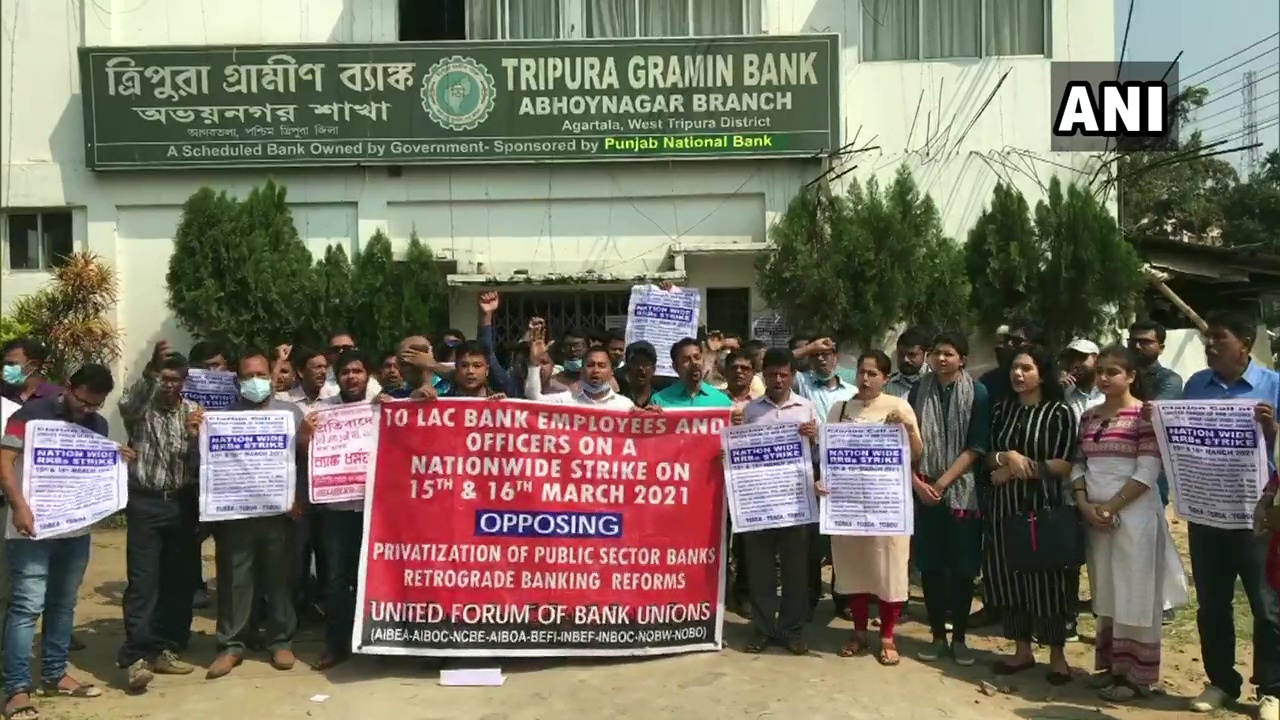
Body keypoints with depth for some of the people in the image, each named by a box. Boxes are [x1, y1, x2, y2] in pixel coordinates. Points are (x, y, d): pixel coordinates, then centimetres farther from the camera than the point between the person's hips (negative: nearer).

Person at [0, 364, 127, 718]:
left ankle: (54, 675, 25)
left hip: (77, 529, 6)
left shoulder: (99, 425, 9)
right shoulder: (31, 414, -8)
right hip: (33, 529, -6)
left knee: (63, 603, 14)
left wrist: (118, 461, -5)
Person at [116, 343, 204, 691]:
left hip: (183, 504, 3)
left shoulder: (194, 413, 8)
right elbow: (127, 404, -26)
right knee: (143, 581, -6)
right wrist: (150, 369, -42)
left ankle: (165, 649, 17)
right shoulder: (141, 408, 1)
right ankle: (136, 657, -5)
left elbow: (200, 465, 3)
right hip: (145, 503, -3)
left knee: (179, 581, 6)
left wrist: (194, 437, -17)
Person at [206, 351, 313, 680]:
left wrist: (298, 498, -9)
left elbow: (306, 459, 4)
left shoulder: (290, 412, 8)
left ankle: (281, 641, 17)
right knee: (234, 580, 4)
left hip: (279, 512, 0)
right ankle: (231, 644, 15)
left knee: (279, 578, 7)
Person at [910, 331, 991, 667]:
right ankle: (937, 636, 18)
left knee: (962, 567, 4)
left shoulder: (977, 393, -3)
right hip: (924, 490, 2)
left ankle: (959, 638, 17)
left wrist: (942, 483, -13)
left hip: (962, 490, -2)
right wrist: (917, 482, -8)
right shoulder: (918, 391, 5)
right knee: (930, 565, 6)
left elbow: (977, 447, -8)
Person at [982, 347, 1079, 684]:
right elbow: (988, 457, 6)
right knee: (1011, 577, 8)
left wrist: (1017, 471, -11)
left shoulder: (1060, 412, -4)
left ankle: (1057, 654, 18)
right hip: (1006, 506, 4)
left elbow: (1066, 465, -11)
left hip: (1047, 507, -4)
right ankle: (1022, 650, 22)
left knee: (1048, 579, 2)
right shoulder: (1002, 408, 8)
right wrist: (1007, 457, -16)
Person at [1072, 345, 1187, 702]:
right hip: (1095, 517, 6)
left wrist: (1110, 507, -15)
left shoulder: (1145, 414, -8)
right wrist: (1085, 505, -4)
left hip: (1134, 516, -6)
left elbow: (1148, 471, -14)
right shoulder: (1089, 416, 11)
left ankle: (1138, 675, 11)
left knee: (1134, 594, 1)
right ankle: (1113, 666, 24)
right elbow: (1078, 464, 10)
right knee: (1106, 593, 12)